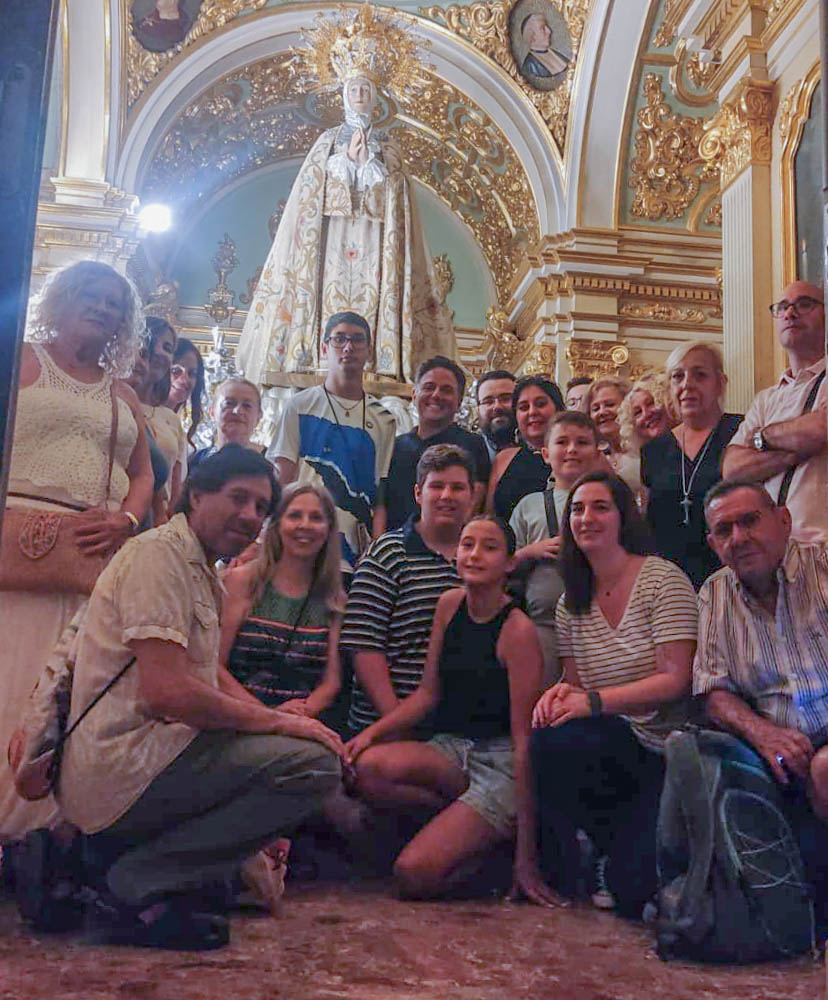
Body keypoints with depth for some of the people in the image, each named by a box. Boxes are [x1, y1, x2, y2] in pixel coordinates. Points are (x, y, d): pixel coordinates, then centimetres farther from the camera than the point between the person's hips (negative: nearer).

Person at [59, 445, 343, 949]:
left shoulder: (203, 572, 21)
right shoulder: (160, 553, -12)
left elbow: (211, 673, 23)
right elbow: (166, 692, -23)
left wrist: (279, 717, 5)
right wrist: (278, 722, -13)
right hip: (123, 769, -10)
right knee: (314, 761, -21)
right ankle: (136, 888, -11)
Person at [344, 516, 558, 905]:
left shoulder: (518, 629, -13)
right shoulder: (450, 605, 6)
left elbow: (524, 740, -15)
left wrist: (526, 855, -17)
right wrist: (372, 731, -7)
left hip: (501, 761, -7)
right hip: (450, 749, 7)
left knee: (414, 874, -23)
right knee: (368, 767, -25)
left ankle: (502, 842, 5)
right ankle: (474, 817, -2)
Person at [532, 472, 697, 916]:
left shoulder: (662, 579, -7)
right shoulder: (572, 603, 12)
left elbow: (676, 680, -14)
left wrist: (593, 701, -23)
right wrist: (560, 692, -12)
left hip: (658, 750, -5)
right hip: (604, 743, 5)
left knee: (555, 743, -29)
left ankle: (614, 854, 1)